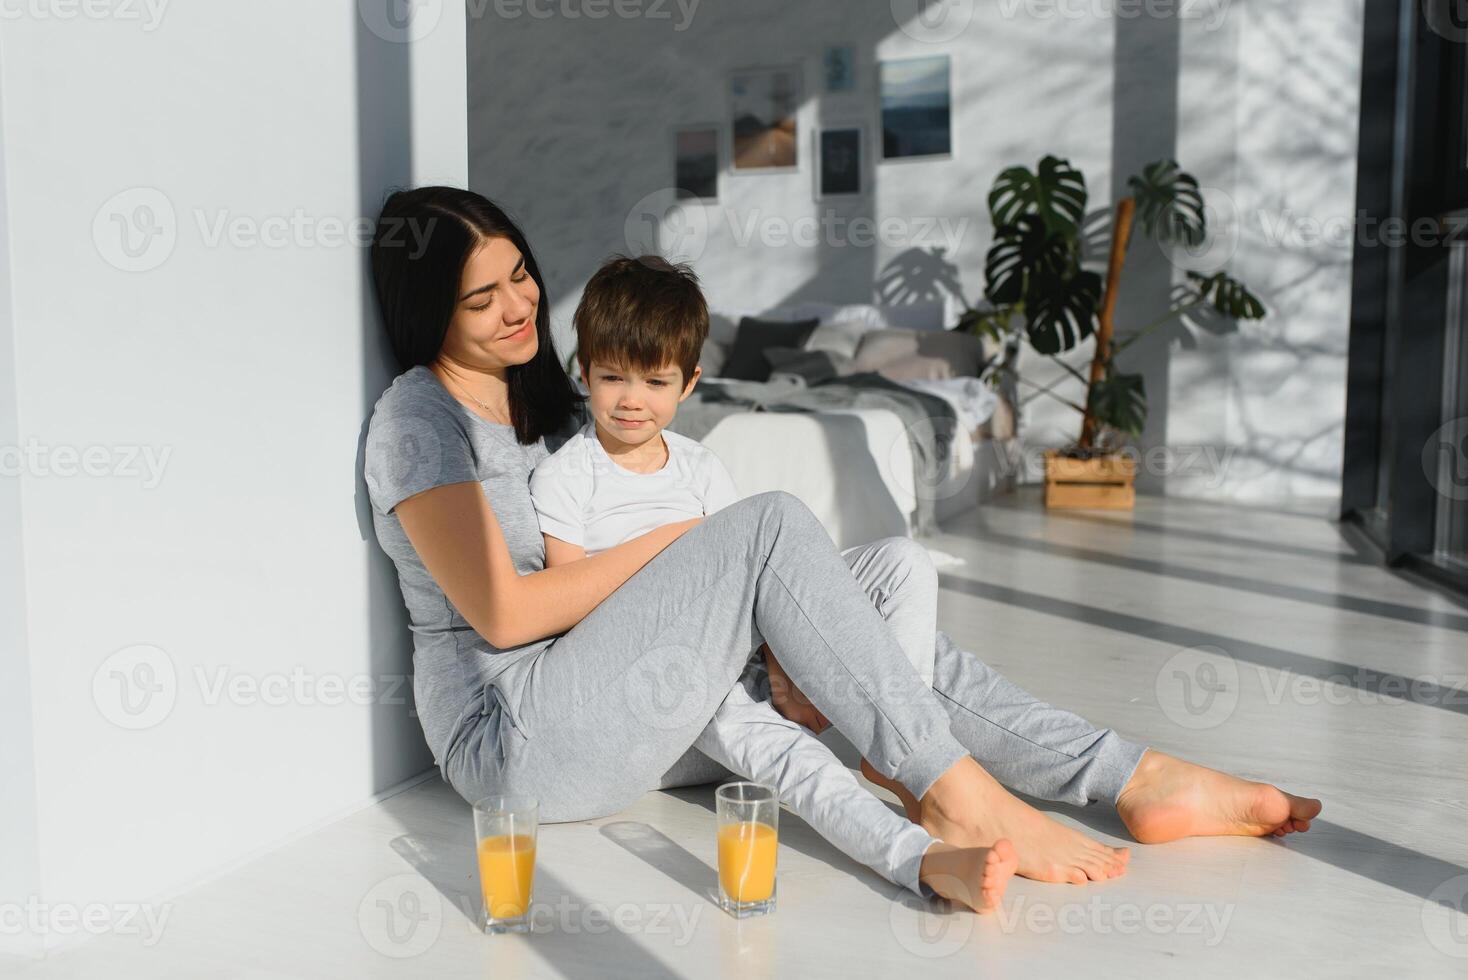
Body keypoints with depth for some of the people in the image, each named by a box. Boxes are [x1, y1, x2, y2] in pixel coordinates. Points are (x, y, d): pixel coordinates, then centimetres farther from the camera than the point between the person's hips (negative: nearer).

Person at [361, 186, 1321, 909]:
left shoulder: (544, 395, 17)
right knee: (774, 525, -25)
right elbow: (502, 612, -18)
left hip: (610, 715, 8)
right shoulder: (420, 418, -10)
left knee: (873, 622, -8)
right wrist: (667, 542, -11)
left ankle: (1139, 778, -10)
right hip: (517, 735, -8)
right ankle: (955, 793, -24)